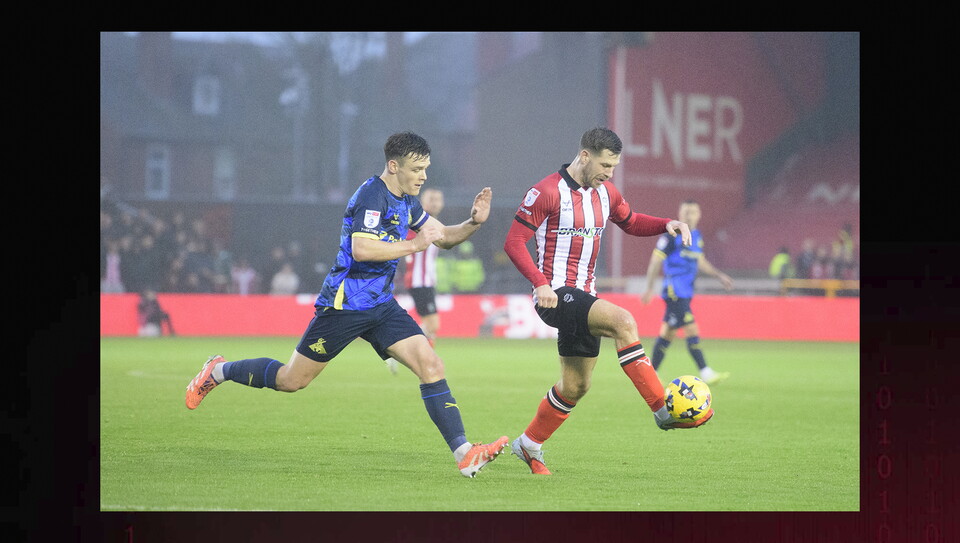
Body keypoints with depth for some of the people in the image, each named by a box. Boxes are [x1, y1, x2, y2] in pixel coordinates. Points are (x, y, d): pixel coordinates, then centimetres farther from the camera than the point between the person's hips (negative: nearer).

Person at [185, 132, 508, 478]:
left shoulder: (404, 201, 11)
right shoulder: (372, 195, -17)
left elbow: (444, 237, 21)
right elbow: (361, 249, -30)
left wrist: (474, 222, 2)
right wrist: (414, 245, -25)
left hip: (381, 305, 8)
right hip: (345, 304, -8)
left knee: (431, 365, -10)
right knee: (292, 381, 4)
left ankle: (464, 454, -14)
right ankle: (218, 372, 28)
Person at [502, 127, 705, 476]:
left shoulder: (605, 193, 10)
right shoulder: (547, 193, -12)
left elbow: (632, 223, 25)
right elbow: (513, 242, -12)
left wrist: (668, 224, 5)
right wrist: (541, 283, -25)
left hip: (583, 297, 9)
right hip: (555, 296, -9)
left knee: (576, 386, 11)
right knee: (623, 321, -29)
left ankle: (529, 445, 30)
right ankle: (663, 412, -30)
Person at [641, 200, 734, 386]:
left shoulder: (697, 236, 15)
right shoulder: (672, 235, -9)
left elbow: (700, 261, 29)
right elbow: (655, 261, -7)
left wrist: (719, 275, 22)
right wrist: (649, 288, -8)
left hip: (686, 292, 8)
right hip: (674, 292, -8)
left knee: (668, 332, 10)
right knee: (692, 331, -13)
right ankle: (706, 374, -14)